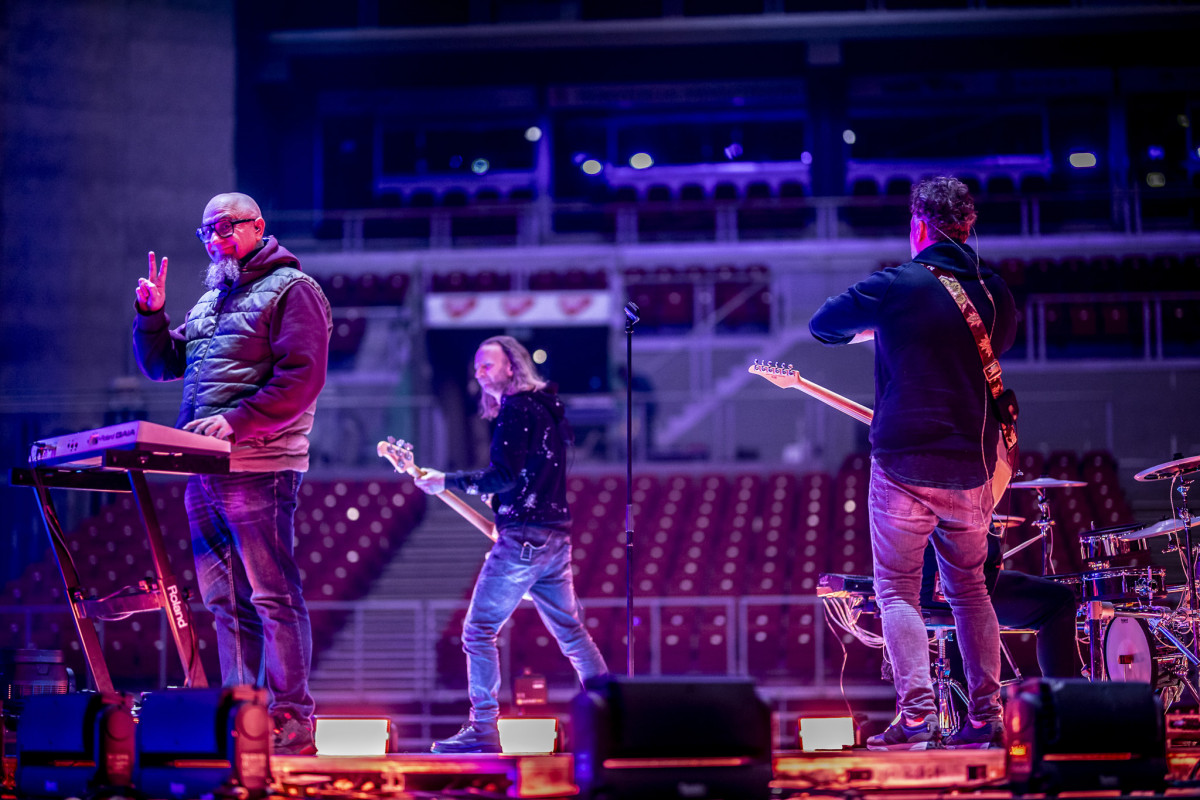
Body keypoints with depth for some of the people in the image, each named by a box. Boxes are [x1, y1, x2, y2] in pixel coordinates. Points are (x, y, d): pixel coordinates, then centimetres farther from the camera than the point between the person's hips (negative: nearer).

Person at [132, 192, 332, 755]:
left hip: (260, 468, -8)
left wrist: (236, 422, -21)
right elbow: (162, 364, 27)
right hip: (204, 471, 8)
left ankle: (292, 723, -8)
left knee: (272, 596, -9)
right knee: (225, 600, 9)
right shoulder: (211, 300, 24)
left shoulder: (291, 291, -2)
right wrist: (152, 316, 9)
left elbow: (301, 379, -13)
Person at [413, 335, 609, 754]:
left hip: (522, 537, -9)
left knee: (478, 631, -6)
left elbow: (503, 476, -19)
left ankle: (483, 729, -9)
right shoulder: (545, 407, 19)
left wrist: (446, 482, -12)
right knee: (570, 632, 14)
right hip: (556, 537, 9)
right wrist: (497, 500, 21)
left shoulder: (516, 409, -10)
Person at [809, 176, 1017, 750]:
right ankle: (986, 717, 11)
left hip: (904, 462, -4)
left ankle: (916, 716, -12)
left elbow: (821, 325, 2)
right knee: (969, 586, 17)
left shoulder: (896, 286, -10)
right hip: (972, 466, 5)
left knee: (897, 589, 2)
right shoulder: (995, 294, 5)